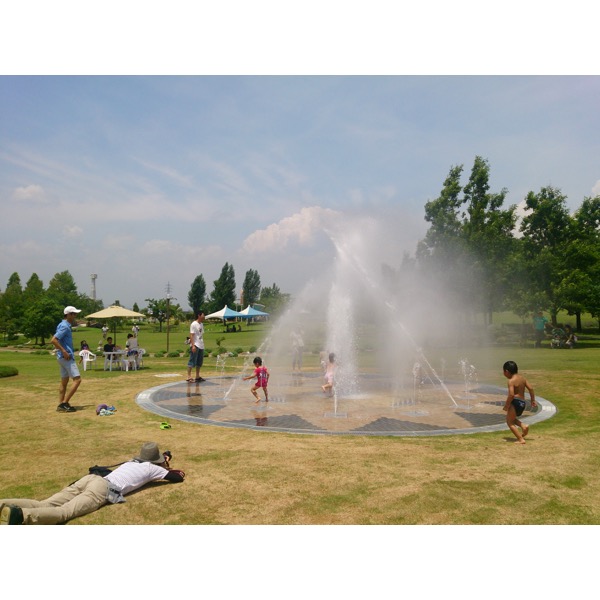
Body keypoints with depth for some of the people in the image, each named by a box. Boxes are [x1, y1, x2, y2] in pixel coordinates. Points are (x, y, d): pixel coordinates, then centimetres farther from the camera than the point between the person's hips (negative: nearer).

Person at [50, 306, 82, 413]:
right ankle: (64, 403, -8)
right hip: (66, 357, -10)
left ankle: (61, 405, 15)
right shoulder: (65, 326, -16)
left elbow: (58, 340, 23)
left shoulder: (65, 325, 15)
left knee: (64, 381, 12)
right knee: (77, 379, -9)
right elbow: (53, 340, -25)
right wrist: (64, 351, -23)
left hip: (63, 357, 10)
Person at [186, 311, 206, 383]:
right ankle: (189, 377, -6)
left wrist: (202, 344, 16)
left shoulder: (201, 324, 14)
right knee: (192, 362, -7)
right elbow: (191, 335, -15)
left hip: (201, 346, 9)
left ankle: (198, 377, 20)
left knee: (199, 362, 12)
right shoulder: (194, 324, -11)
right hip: (195, 346, -9)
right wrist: (193, 345, -21)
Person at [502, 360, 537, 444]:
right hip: (522, 402, 9)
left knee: (509, 422, 3)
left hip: (515, 402, -9)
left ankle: (521, 439, -2)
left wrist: (506, 405, -14)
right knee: (512, 419, 26)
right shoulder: (522, 378, 9)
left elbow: (511, 395, -23)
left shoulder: (511, 381, -14)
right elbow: (530, 389, 9)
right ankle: (524, 426, 5)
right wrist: (533, 400, 18)